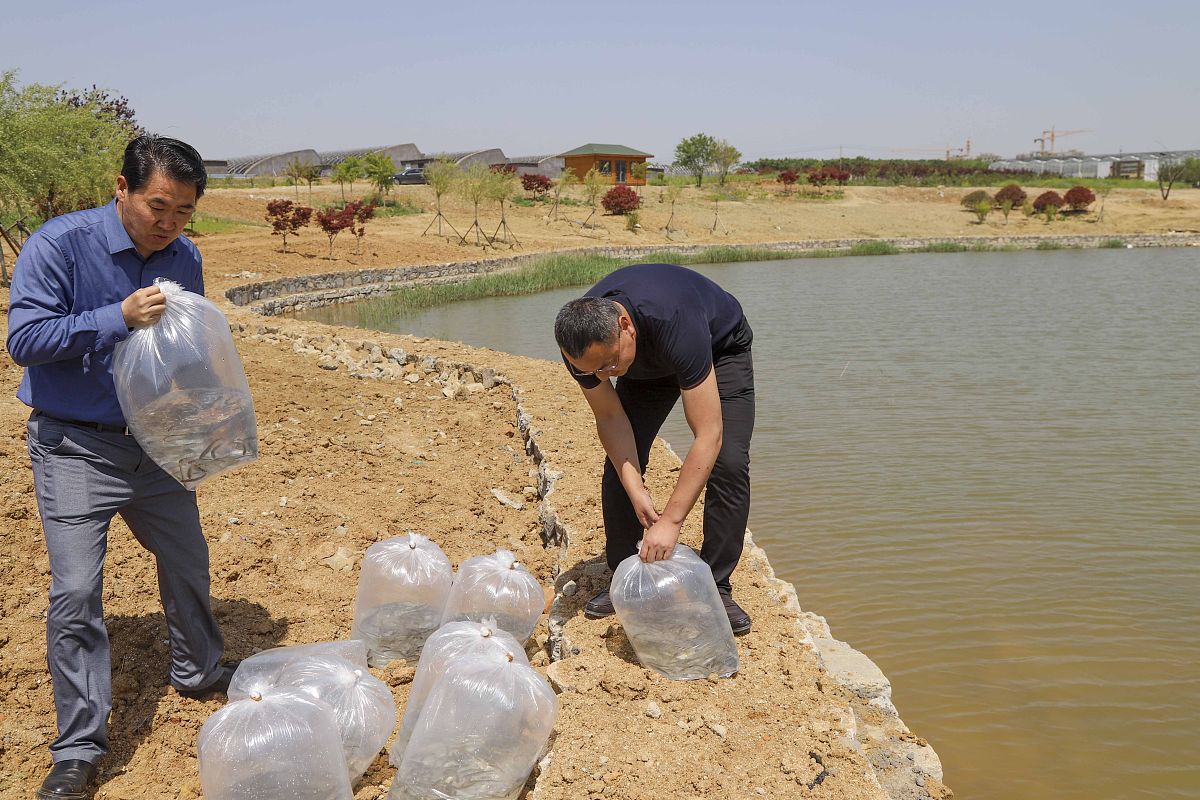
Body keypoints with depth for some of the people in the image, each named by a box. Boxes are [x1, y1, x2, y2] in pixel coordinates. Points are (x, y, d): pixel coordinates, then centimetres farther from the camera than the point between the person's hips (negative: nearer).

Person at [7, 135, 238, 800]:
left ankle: (198, 671, 41)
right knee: (75, 592, -7)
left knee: (187, 561, 16)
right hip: (75, 448, -5)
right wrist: (119, 317, -29)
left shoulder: (183, 257, 2)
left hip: (155, 441, 5)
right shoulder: (58, 244, -15)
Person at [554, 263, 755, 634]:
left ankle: (715, 586, -4)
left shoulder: (674, 323, -47)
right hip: (648, 363, 4)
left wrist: (670, 521, -47)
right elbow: (610, 417, -17)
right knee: (621, 463, -6)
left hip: (721, 348, -4)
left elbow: (708, 436, -46)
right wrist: (636, 491, -29)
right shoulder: (580, 342, -31)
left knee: (728, 463, -19)